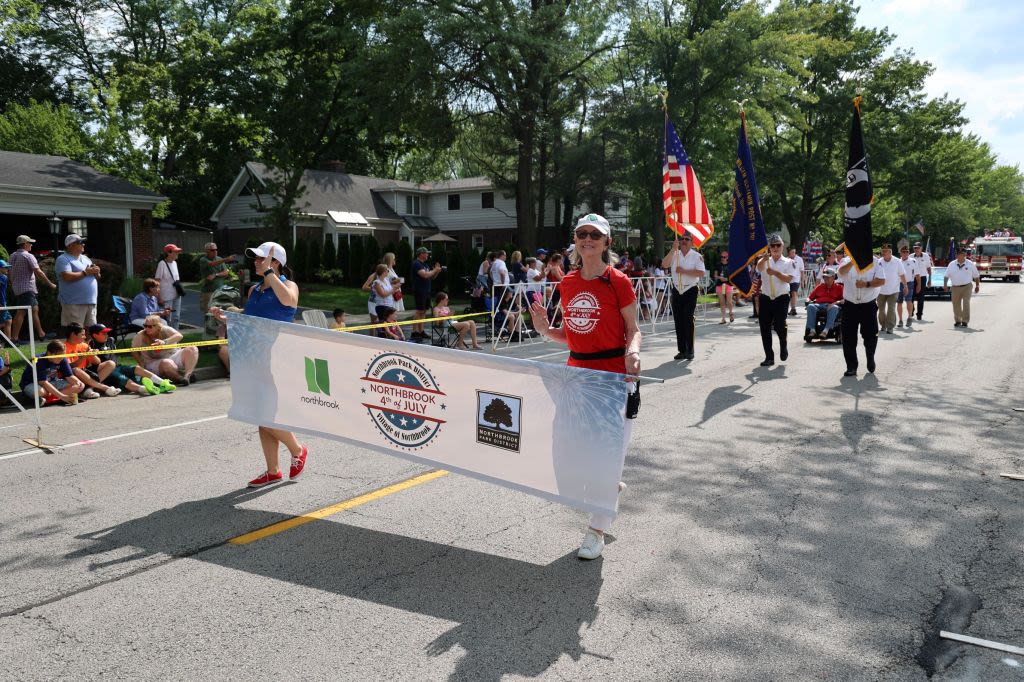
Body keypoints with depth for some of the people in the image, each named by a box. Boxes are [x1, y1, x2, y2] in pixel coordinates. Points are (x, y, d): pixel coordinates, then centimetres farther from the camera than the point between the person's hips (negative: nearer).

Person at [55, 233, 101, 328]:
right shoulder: (63, 259, -3)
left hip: (91, 302, 7)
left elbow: (97, 277, 23)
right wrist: (86, 272, -9)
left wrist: (96, 272, -1)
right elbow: (67, 277, -20)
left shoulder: (85, 258, 20)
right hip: (74, 303, -7)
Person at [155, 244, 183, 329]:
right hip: (166, 297, -7)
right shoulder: (162, 264, -12)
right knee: (167, 318, -2)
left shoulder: (174, 263, 10)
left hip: (176, 295, 7)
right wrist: (159, 297, -15)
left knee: (176, 318, 12)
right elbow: (157, 281, -13)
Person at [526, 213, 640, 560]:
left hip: (613, 374, -5)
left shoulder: (618, 281, -7)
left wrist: (632, 351, -24)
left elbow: (633, 330, -4)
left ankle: (596, 531, 8)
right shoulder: (568, 283, 8)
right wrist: (545, 330, -4)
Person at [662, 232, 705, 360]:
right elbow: (664, 264, -9)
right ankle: (682, 350, 11)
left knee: (689, 320, -7)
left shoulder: (696, 256, -1)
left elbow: (701, 273, -13)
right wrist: (673, 249, -14)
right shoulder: (674, 254, 10)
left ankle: (690, 350, -1)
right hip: (677, 291, 4)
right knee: (678, 321, 4)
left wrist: (684, 271, -16)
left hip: (690, 290, -4)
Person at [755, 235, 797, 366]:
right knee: (765, 328, 0)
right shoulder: (765, 262, 9)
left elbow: (789, 278, -11)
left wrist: (775, 272, -23)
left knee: (779, 325, -11)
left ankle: (783, 345, 23)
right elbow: (760, 268, -16)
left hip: (781, 299, -2)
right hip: (765, 298, 3)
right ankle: (769, 357, 9)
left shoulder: (788, 262, 5)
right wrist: (764, 259, -38)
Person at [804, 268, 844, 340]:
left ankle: (826, 331, -51)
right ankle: (812, 330, -44)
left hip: (831, 305, -2)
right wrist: (808, 301, 2)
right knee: (810, 306, -33)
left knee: (834, 308, -40)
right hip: (819, 305, 2)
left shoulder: (839, 287, 18)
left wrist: (835, 303, -13)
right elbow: (810, 297, 27)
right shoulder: (819, 287, 28)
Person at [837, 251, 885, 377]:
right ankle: (851, 367, 8)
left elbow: (881, 281, -5)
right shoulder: (846, 261, -1)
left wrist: (866, 284, -21)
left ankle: (870, 360, 33)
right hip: (850, 305, 0)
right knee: (849, 338, 0)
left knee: (871, 336, 7)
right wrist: (853, 261, -40)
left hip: (868, 305, 0)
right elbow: (842, 271, -24)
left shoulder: (874, 261, 0)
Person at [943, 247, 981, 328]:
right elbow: (946, 276, 5)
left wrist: (977, 285, 5)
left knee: (966, 303, -10)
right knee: (956, 304, 6)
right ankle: (957, 321, 22)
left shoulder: (970, 264, 2)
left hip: (967, 287, -1)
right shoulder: (952, 265, 3)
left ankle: (965, 321, -6)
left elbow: (976, 276, 9)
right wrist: (945, 284, -7)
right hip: (955, 287, 1)